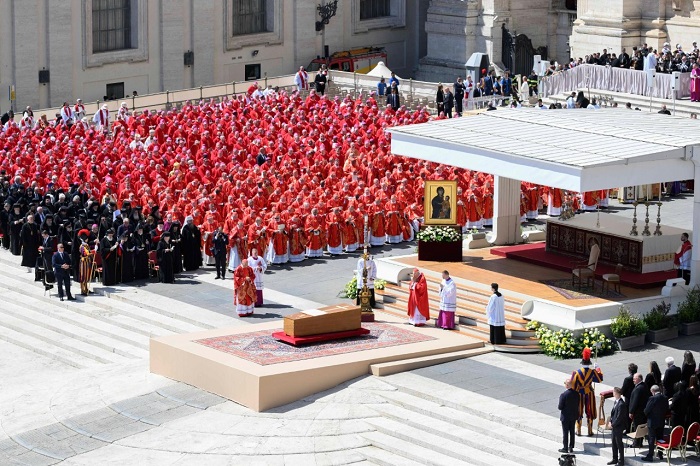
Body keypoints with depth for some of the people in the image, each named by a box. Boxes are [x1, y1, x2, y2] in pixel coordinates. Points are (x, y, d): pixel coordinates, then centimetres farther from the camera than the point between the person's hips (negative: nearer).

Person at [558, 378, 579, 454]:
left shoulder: (563, 395, -24)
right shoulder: (577, 394, -7)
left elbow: (560, 407, -19)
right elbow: (578, 405, 1)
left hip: (565, 416, -5)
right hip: (574, 415, 5)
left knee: (565, 432, 6)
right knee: (572, 432, 15)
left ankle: (565, 448, 13)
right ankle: (571, 447, 23)